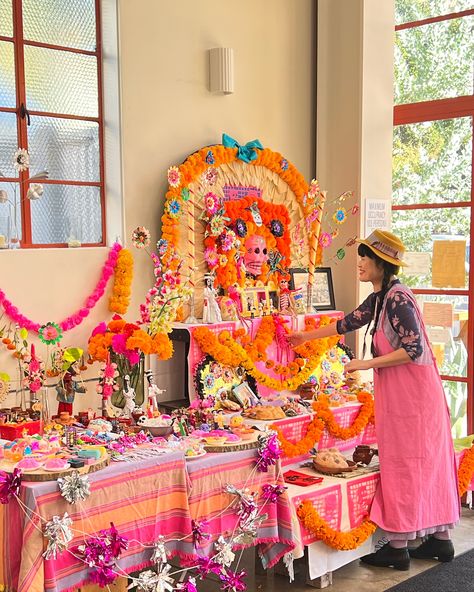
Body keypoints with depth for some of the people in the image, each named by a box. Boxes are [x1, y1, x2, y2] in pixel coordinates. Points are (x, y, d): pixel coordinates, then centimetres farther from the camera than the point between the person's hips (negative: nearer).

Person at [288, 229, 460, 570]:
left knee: (403, 465, -1)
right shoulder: (379, 299, 11)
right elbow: (348, 323, 25)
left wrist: (368, 364, -18)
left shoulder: (398, 298, -18)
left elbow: (414, 349, -22)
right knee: (429, 464, 13)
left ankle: (398, 548, 8)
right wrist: (307, 336, 33)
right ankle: (441, 539, 22)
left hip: (411, 395, -9)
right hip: (401, 394, 9)